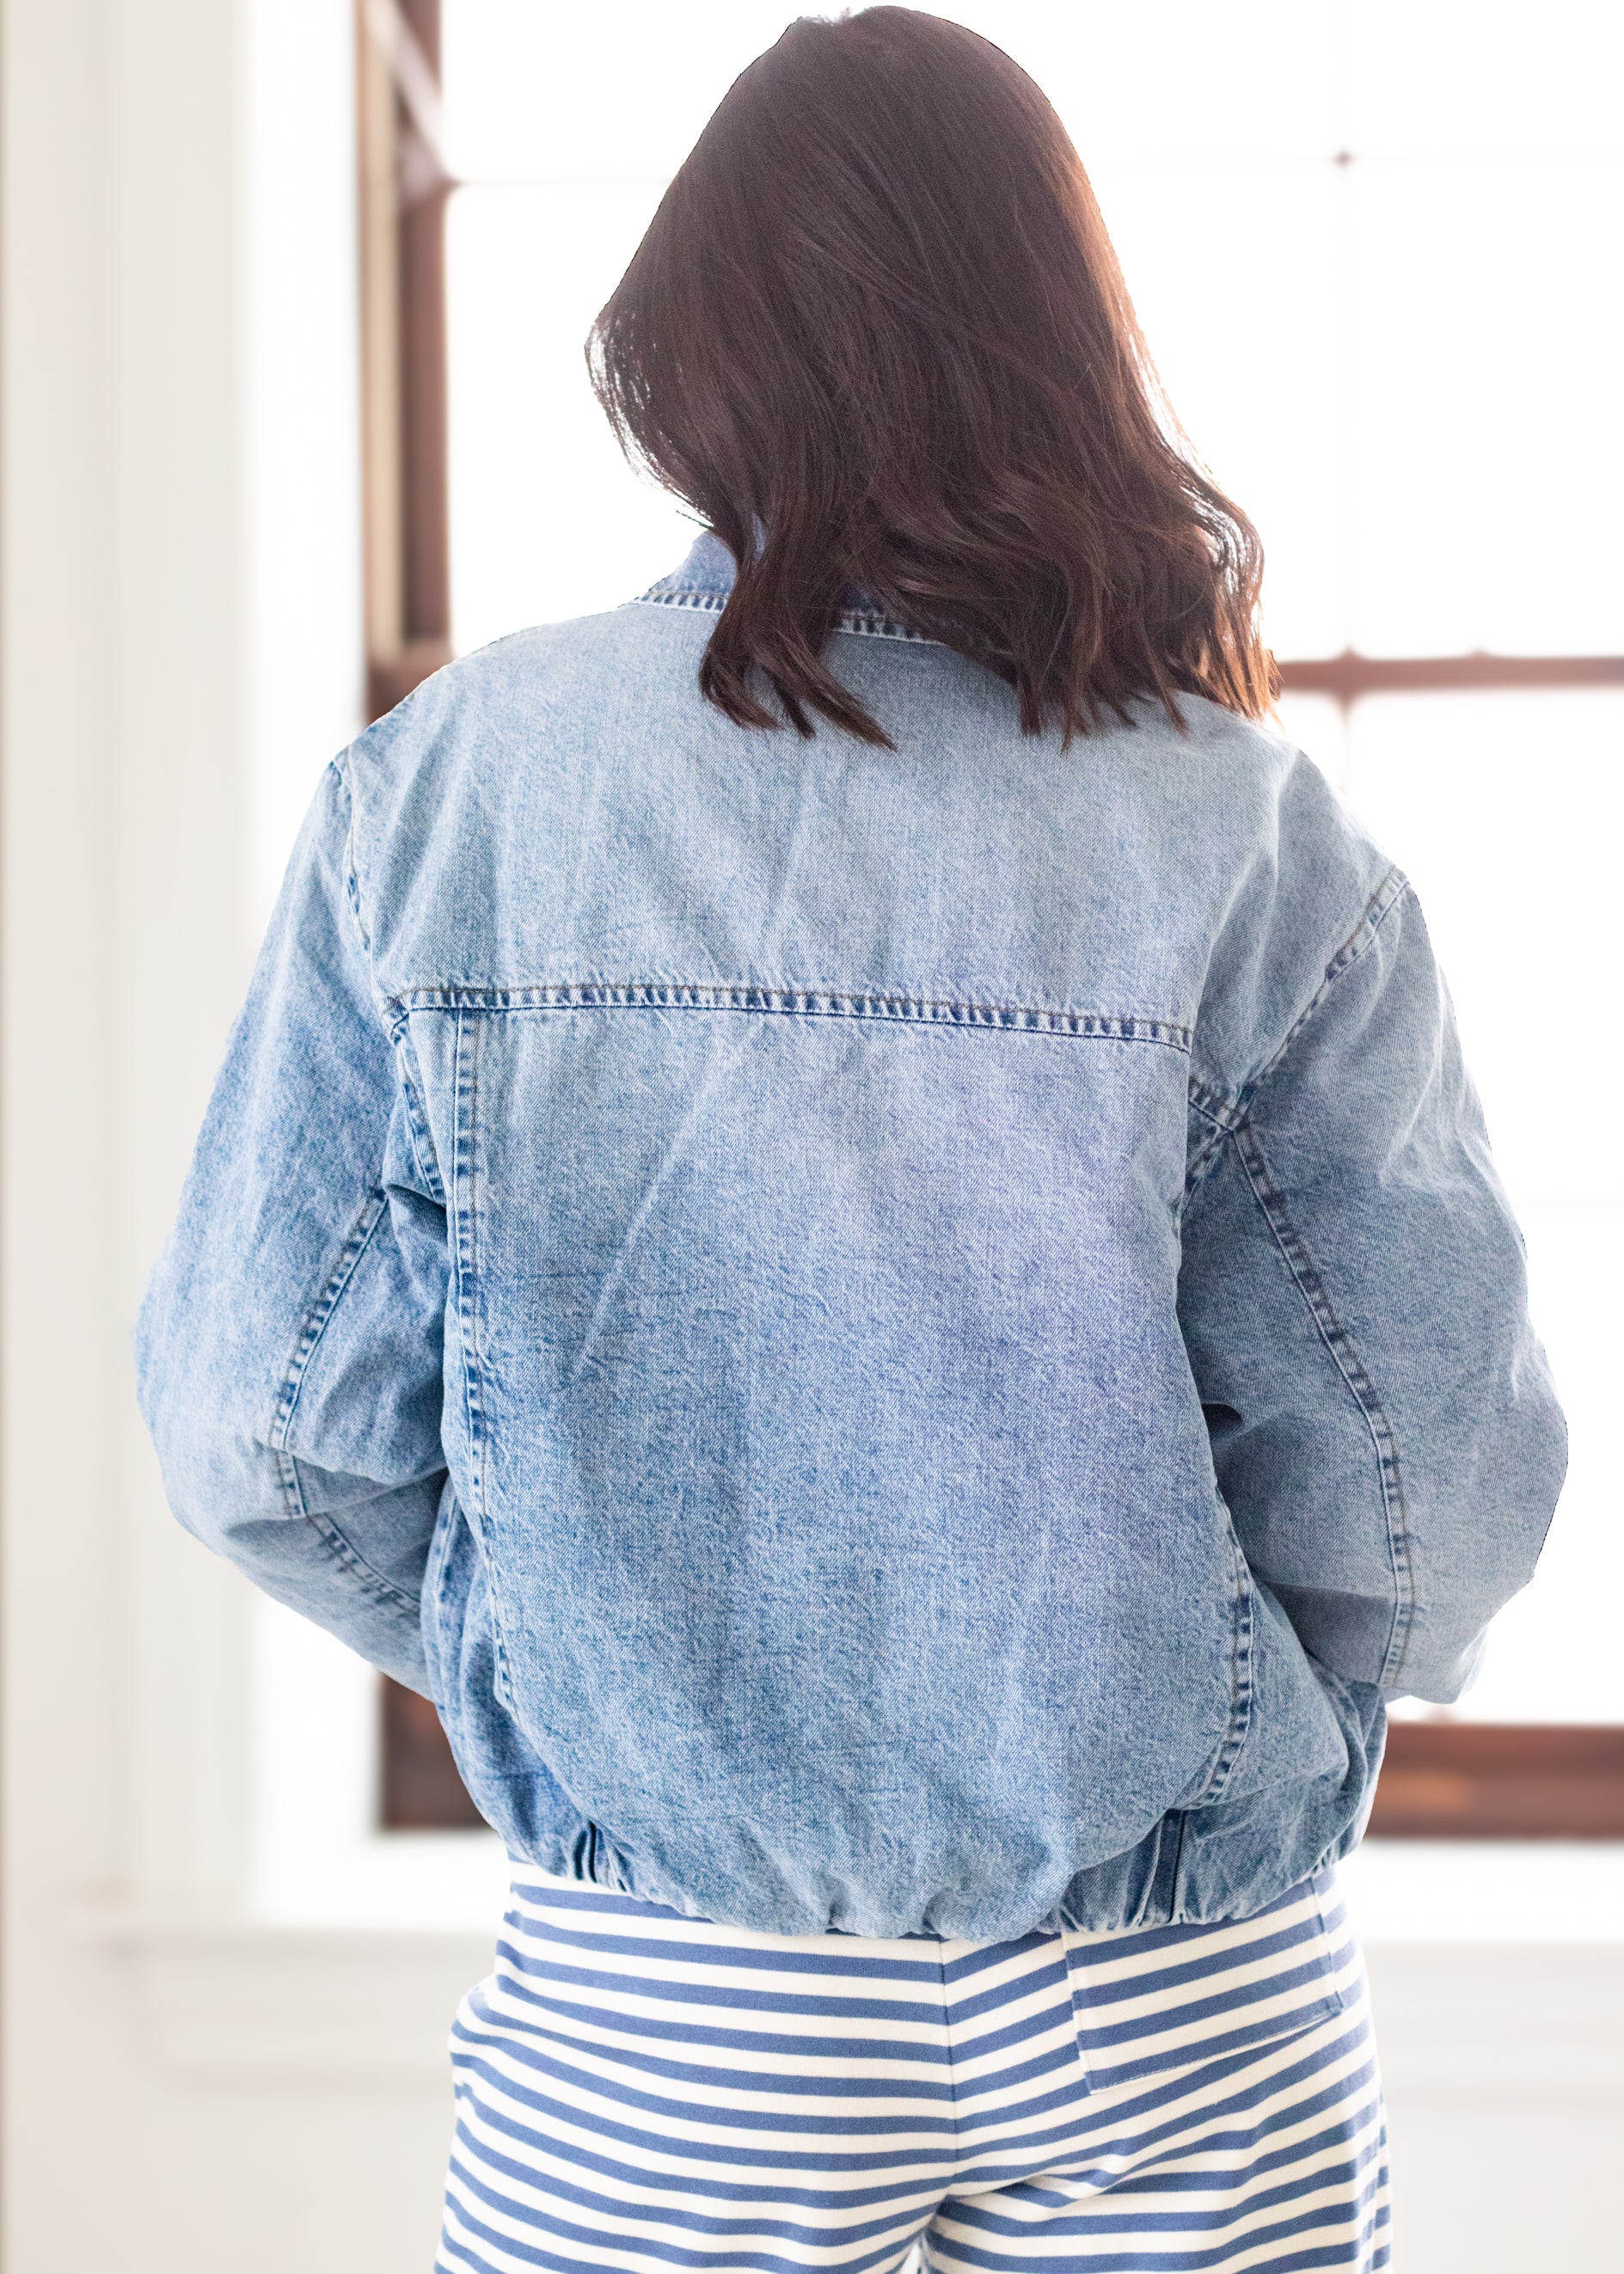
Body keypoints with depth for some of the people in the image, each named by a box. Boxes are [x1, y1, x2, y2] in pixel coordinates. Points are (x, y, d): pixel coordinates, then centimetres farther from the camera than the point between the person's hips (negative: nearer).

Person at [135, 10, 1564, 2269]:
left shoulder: (438, 787, -10)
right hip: (1173, 2020, 0)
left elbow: (265, 1421, -7)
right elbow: (1436, 1496, -12)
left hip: (650, 2014, 1)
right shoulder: (1250, 847, -13)